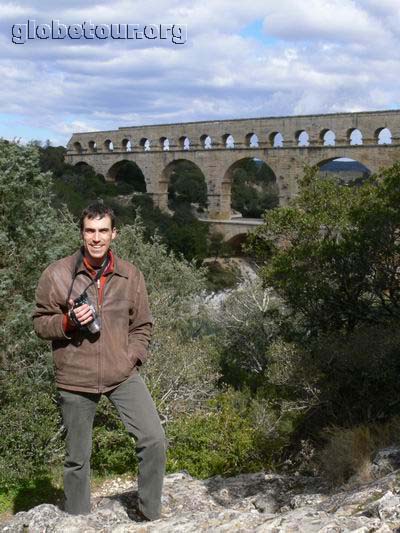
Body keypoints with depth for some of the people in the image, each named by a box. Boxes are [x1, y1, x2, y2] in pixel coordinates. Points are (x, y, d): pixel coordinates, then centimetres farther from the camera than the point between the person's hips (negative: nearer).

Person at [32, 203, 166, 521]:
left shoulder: (131, 276, 2)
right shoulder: (56, 274, -5)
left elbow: (143, 326, 9)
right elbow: (40, 323, 2)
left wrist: (132, 359, -4)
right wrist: (68, 321, -17)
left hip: (123, 375, 2)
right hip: (75, 379, -1)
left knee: (154, 441, -7)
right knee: (77, 458, 11)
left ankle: (150, 516, 14)